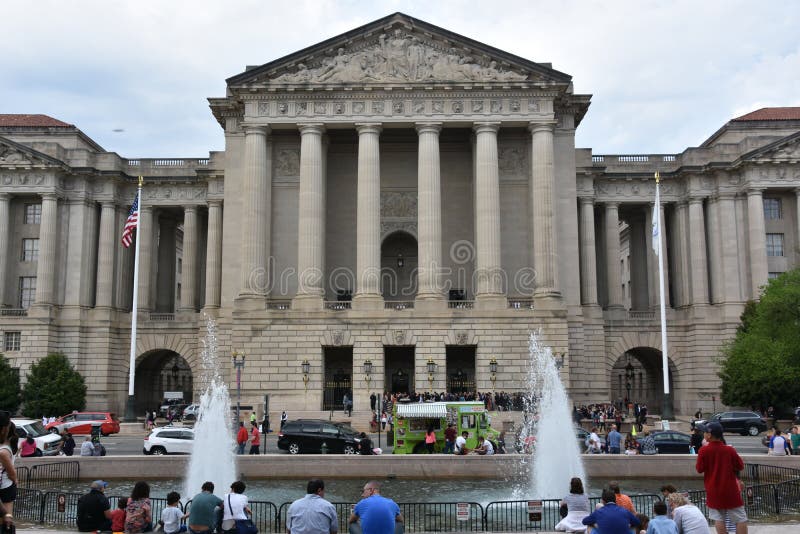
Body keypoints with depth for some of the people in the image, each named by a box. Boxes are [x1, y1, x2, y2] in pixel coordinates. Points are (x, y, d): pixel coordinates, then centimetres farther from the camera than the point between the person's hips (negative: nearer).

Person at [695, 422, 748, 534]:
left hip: (714, 491, 0)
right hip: (730, 491, 0)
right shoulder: (730, 450, -8)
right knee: (740, 519, 5)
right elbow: (740, 466, 1)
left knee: (718, 518, 8)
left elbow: (699, 469, -3)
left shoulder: (704, 450, -11)